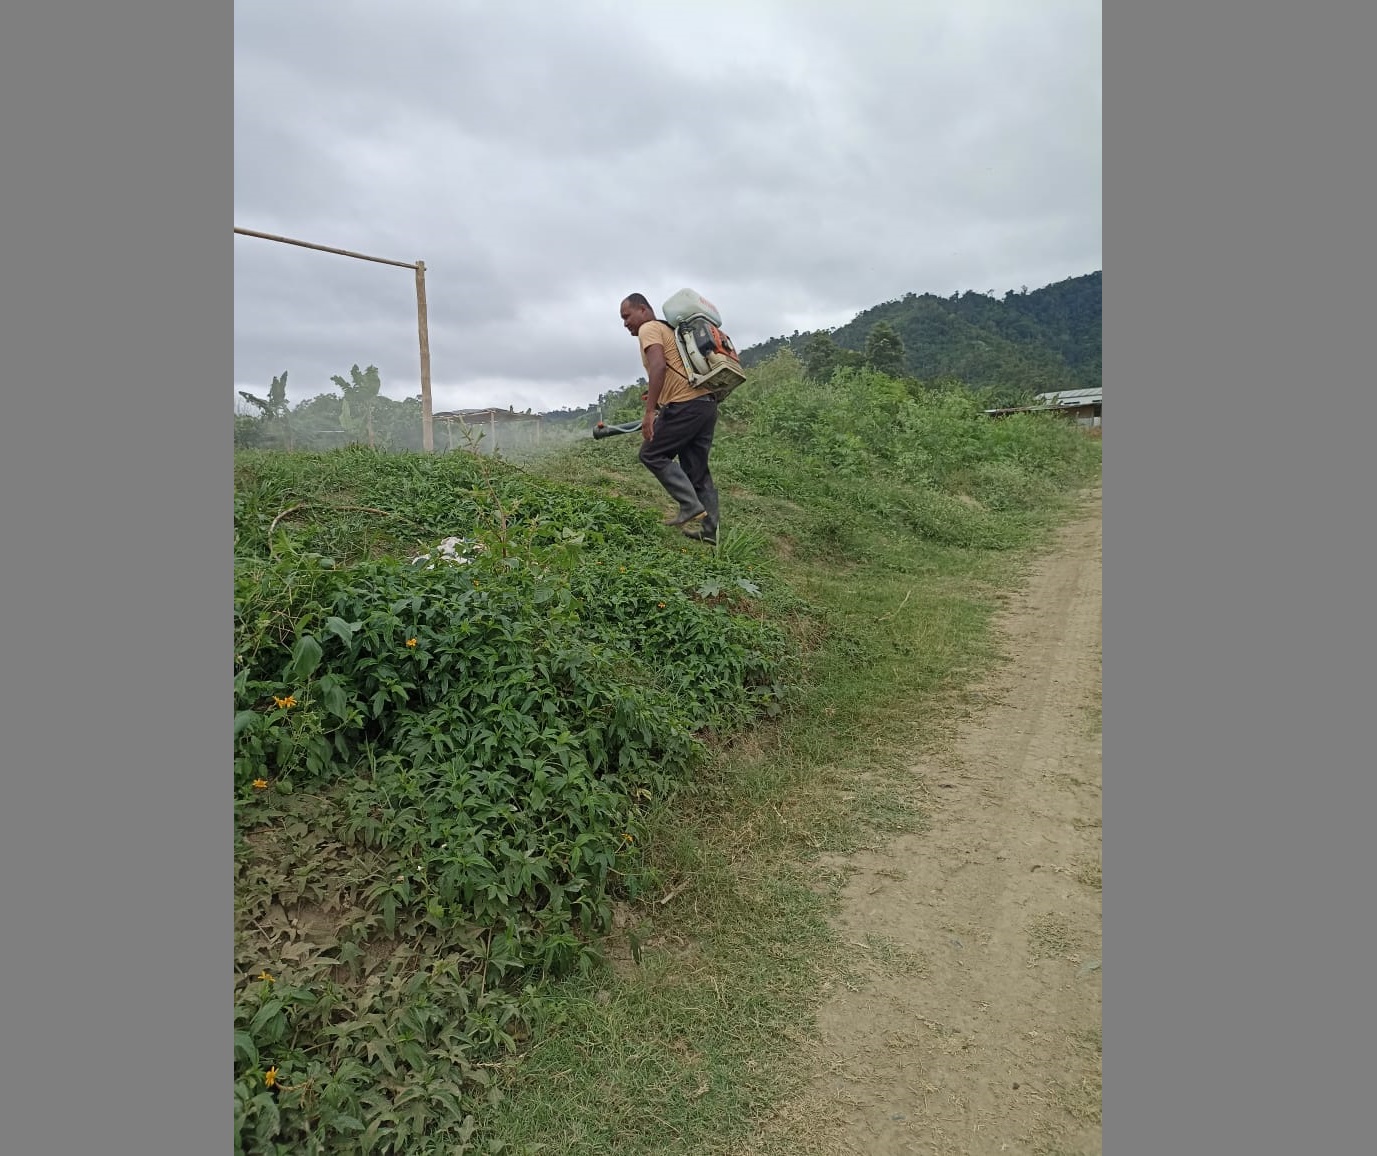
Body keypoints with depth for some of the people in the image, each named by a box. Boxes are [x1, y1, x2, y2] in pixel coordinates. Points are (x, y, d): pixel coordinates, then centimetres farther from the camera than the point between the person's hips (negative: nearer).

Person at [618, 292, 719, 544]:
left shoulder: (649, 328, 0)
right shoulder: (668, 329, 29)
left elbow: (658, 366, -18)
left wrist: (649, 411, -22)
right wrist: (659, 410, 38)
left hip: (685, 405, -9)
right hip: (706, 403, 9)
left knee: (651, 454, 1)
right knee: (697, 468, 11)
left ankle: (691, 508, -6)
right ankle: (709, 530, 11)